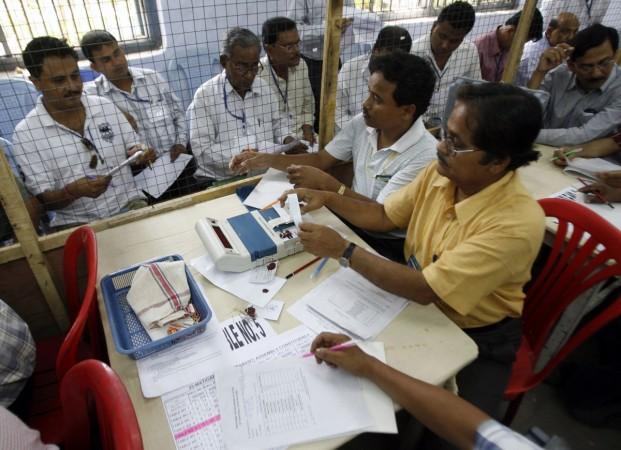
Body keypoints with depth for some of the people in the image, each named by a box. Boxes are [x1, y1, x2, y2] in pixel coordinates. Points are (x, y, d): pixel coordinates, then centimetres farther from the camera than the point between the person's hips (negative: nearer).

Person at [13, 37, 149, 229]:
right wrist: (73, 191, -25)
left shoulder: (104, 106, 4)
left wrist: (141, 153, -12)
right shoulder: (25, 133, -4)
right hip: (77, 223, -2)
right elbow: (43, 200, -4)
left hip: (129, 205, 3)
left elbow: (134, 147, 12)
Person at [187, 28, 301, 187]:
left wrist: (287, 140, -1)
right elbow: (202, 150, -11)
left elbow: (279, 123, 21)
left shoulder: (265, 88, 9)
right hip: (220, 182, -5)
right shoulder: (204, 95, -6)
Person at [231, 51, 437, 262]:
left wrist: (325, 183, -28)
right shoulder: (362, 123, -4)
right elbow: (321, 160, 4)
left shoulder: (424, 155, -23)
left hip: (389, 245, -5)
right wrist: (265, 159, -5)